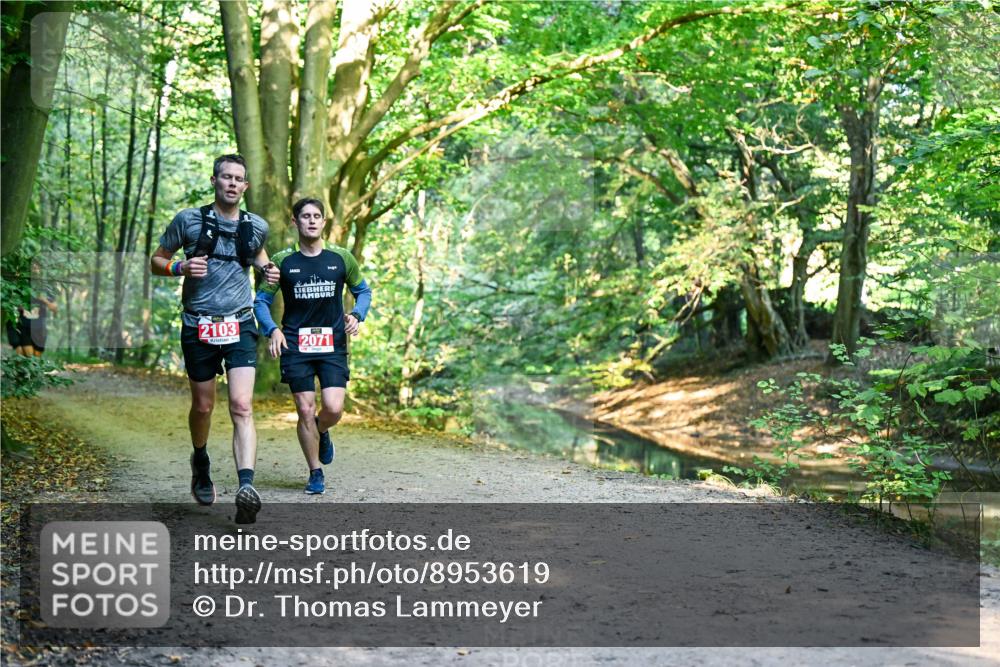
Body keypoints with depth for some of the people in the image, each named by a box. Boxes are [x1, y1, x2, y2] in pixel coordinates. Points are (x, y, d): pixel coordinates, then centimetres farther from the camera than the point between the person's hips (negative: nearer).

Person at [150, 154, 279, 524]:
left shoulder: (256, 226, 6)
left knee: (242, 407, -15)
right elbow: (156, 262, 8)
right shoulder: (189, 220, -1)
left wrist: (267, 268, 7)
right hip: (199, 327, 0)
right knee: (203, 406, 12)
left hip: (240, 327, 0)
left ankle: (247, 487, -26)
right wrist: (181, 267, -13)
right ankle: (200, 462, 42)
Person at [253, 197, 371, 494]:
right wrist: (272, 329, -13)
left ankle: (322, 432, 27)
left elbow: (363, 291, 15)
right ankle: (315, 473, 17)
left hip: (333, 345, 0)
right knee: (305, 411, 0)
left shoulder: (341, 258, 3)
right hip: (295, 345, 0)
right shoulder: (282, 261, 1)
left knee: (334, 409, -11)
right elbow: (261, 300, 5)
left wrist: (356, 315, -5)